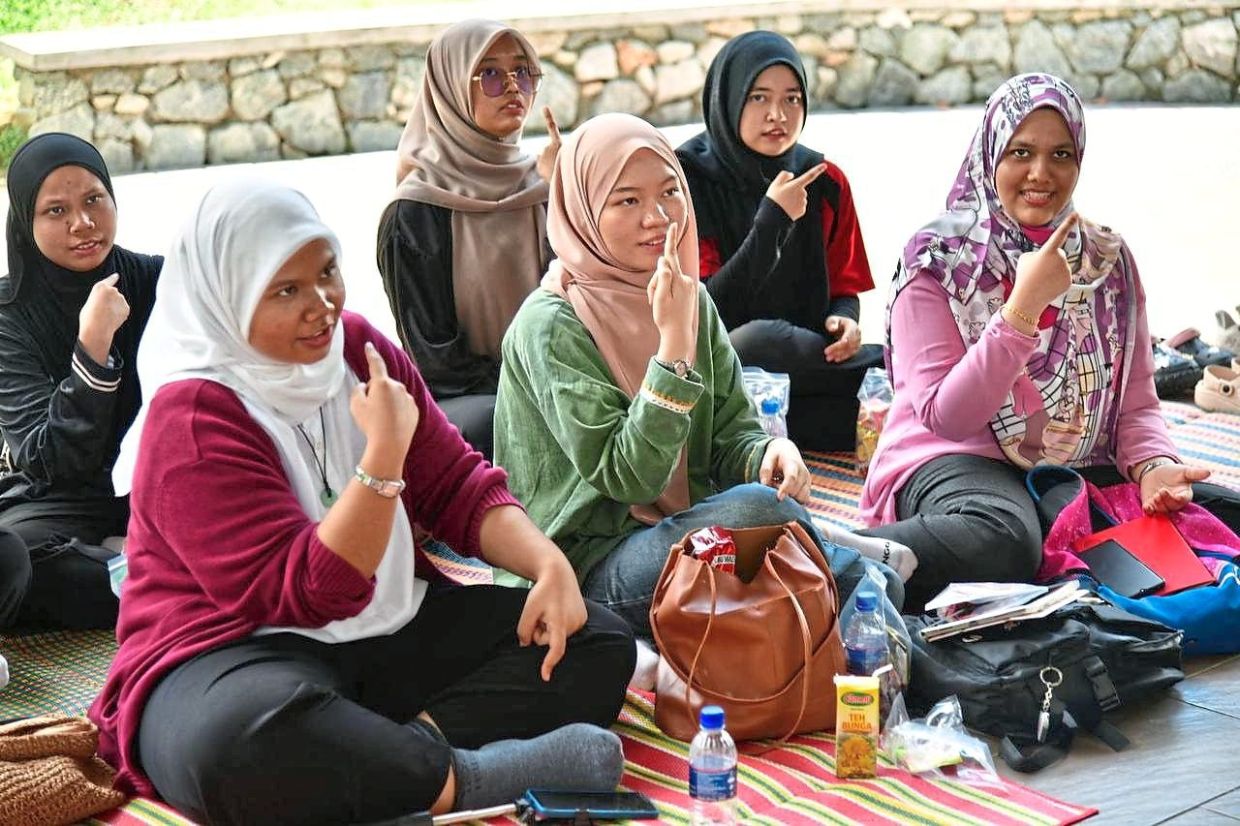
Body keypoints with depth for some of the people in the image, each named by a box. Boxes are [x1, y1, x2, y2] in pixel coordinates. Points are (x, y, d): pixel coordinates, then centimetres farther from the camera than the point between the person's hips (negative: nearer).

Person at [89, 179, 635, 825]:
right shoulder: (193, 417, -16)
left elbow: (460, 486, 7)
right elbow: (304, 594, -22)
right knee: (245, 744, -43)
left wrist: (549, 565, -12)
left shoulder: (356, 347, 4)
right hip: (236, 651, -7)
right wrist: (385, 453, -30)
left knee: (596, 643, -6)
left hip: (388, 634, 7)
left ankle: (412, 743, -26)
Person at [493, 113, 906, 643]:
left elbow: (732, 436, 8)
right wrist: (673, 340, -24)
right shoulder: (551, 324, -13)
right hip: (596, 568, -6)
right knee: (755, 507, -32)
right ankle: (861, 567, -8)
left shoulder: (692, 299, 10)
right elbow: (628, 479, -19)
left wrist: (770, 451, -16)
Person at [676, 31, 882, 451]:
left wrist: (843, 322, -10)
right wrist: (772, 218, -16)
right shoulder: (687, 178, -5)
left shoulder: (825, 182, 8)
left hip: (809, 360, 3)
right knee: (764, 338, -37)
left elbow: (846, 288, 14)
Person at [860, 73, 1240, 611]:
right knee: (1003, 541, -40)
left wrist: (1153, 466, -12)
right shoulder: (939, 260, -4)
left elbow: (1136, 403, 11)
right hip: (957, 461, -5)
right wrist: (1024, 306, -20)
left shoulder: (1109, 259, 11)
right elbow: (945, 417, -12)